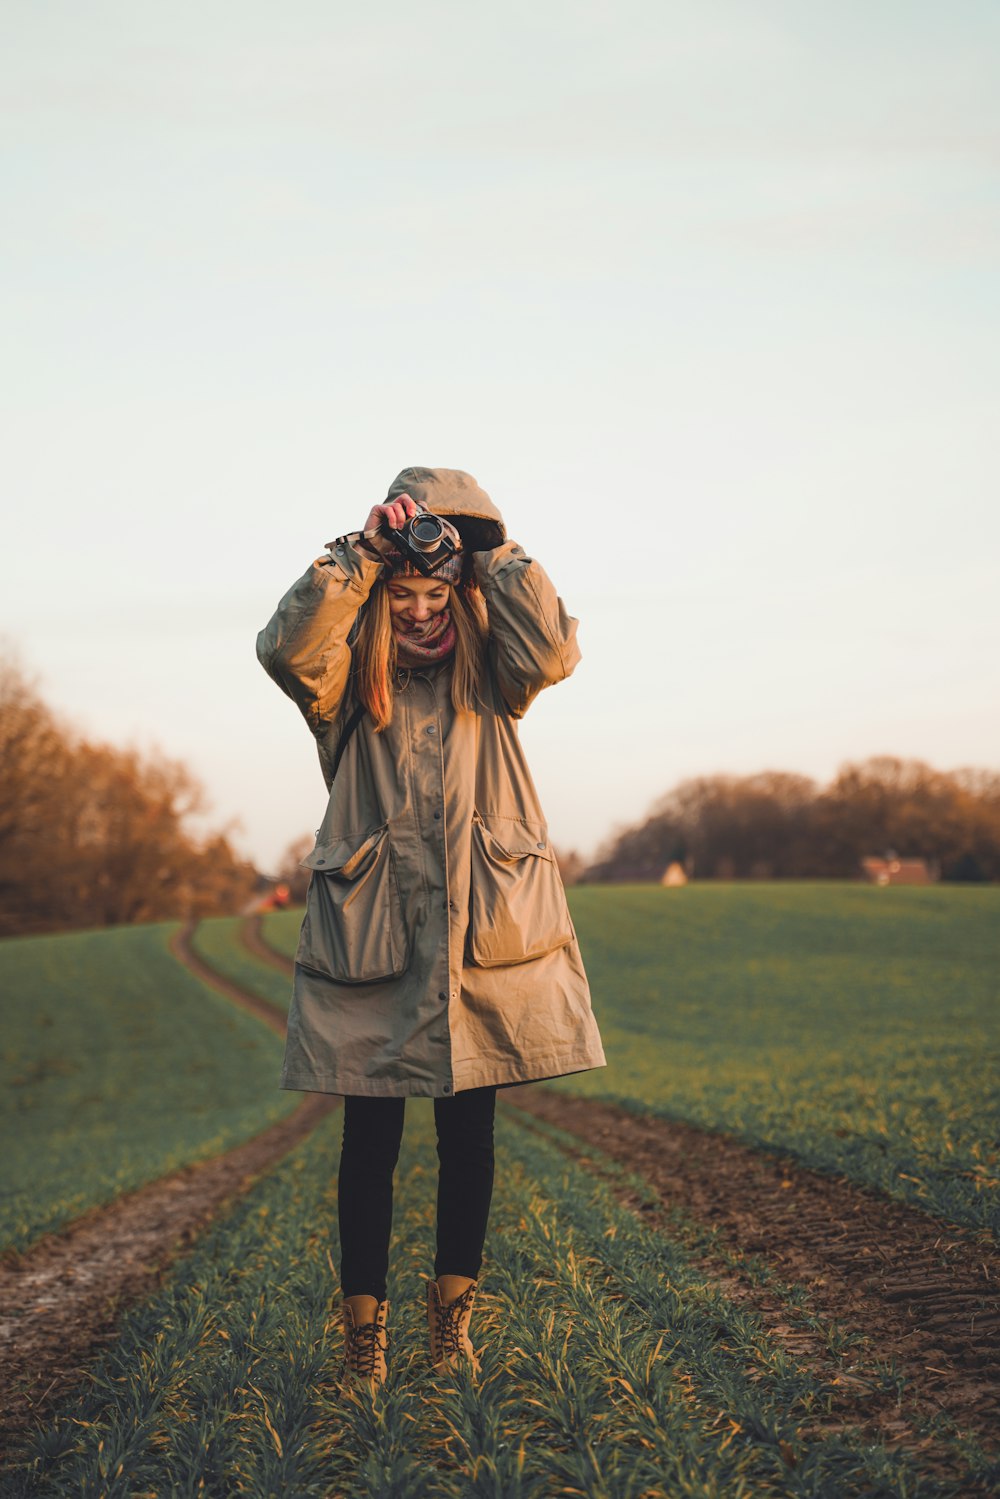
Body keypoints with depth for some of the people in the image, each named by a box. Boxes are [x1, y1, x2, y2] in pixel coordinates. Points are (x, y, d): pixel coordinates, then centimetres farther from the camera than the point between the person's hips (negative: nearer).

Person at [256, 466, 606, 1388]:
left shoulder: (487, 680, 9)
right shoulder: (345, 689, 4)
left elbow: (553, 649, -11)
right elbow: (288, 647, -18)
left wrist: (491, 551, -5)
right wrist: (364, 550, -17)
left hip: (484, 936, 2)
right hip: (370, 939, -1)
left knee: (470, 1136, 8)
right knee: (370, 1141, 2)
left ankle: (453, 1313, 23)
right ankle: (364, 1323, 14)